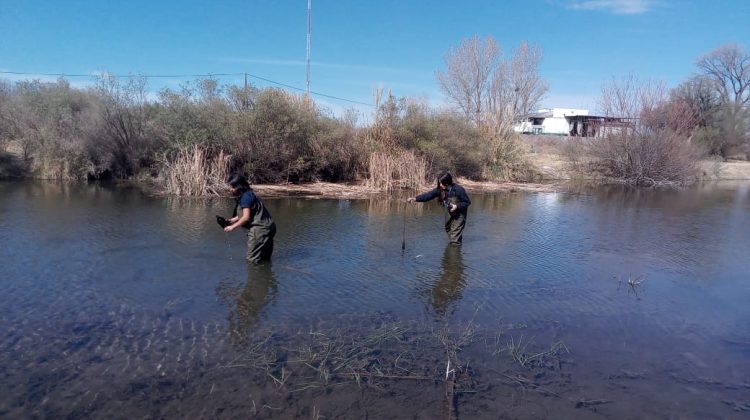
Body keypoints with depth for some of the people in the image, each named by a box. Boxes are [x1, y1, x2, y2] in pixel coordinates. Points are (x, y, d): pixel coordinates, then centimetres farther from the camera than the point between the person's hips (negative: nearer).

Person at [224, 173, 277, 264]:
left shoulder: (246, 197, -15)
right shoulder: (248, 194, 16)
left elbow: (246, 217, -19)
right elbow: (244, 214, 22)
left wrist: (233, 226, -11)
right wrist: (233, 220, 12)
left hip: (260, 230, -11)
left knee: (253, 260, -3)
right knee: (265, 259, 20)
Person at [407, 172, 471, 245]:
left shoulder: (458, 190, -27)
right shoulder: (441, 189, -13)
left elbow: (467, 202, -17)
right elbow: (429, 195, -21)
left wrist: (457, 206, -30)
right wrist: (415, 198, -32)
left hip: (459, 214, -7)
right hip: (450, 214, 7)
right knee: (448, 229, 19)